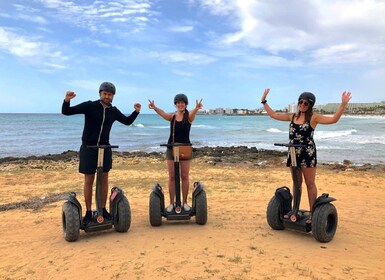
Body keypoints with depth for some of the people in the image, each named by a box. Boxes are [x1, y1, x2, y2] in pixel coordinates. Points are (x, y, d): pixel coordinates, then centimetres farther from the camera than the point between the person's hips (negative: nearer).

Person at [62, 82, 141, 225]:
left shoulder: (114, 111, 2)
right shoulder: (89, 106, -9)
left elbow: (127, 121, 19)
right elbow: (66, 112, -11)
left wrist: (136, 112, 3)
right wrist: (67, 100, -31)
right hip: (88, 148, -3)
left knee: (104, 179, 8)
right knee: (89, 180, 2)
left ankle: (103, 210, 20)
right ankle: (88, 212, 14)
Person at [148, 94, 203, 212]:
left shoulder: (189, 116, -3)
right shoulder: (171, 117, 1)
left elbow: (193, 113, -27)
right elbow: (162, 113, -19)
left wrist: (197, 108, -51)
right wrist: (154, 108, -42)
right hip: (171, 149, 2)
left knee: (185, 176, 6)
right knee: (172, 177, 5)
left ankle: (185, 202, 18)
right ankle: (171, 203, 15)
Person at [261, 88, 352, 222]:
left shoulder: (313, 118, -5)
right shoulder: (292, 117, 10)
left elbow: (333, 119, -16)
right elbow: (273, 115, 15)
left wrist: (343, 104, -25)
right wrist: (264, 101, 14)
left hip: (308, 154, -5)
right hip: (294, 153, 5)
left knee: (310, 184, 1)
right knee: (296, 183, 15)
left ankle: (312, 213, 8)